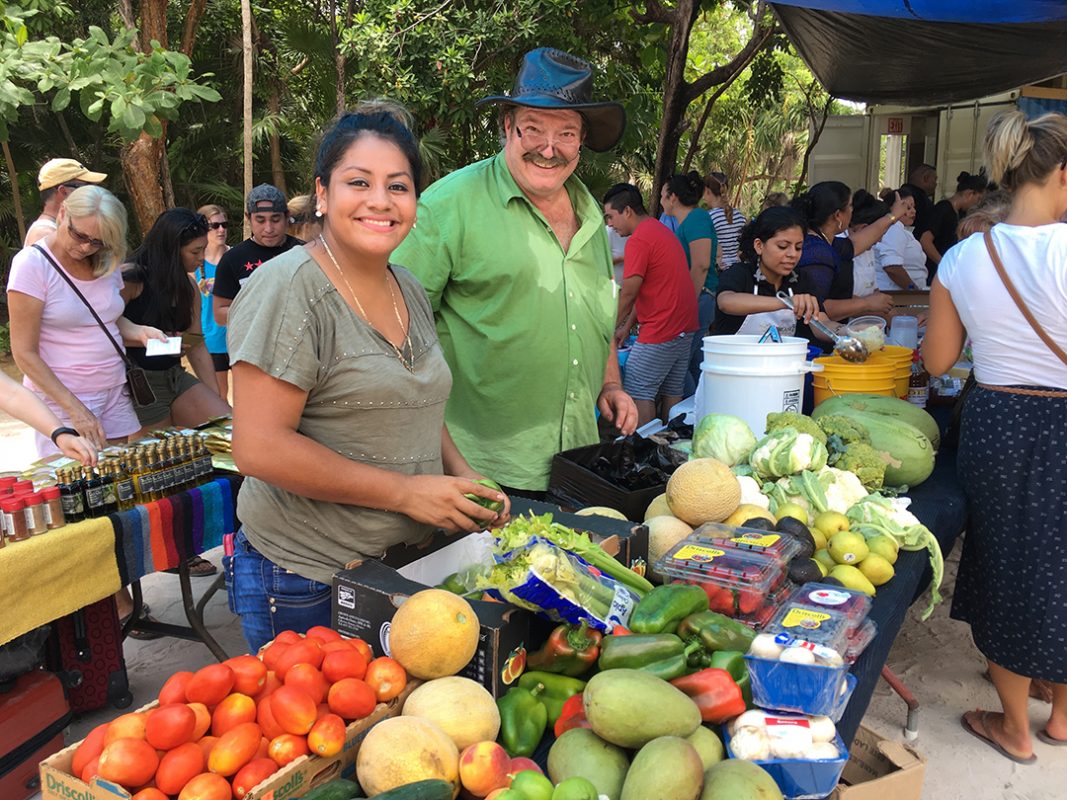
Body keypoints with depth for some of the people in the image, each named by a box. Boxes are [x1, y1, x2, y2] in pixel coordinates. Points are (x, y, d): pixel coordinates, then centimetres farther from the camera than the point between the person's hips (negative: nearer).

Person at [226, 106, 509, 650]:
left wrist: (461, 475, 1)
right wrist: (405, 492, -20)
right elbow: (260, 448, -22)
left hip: (408, 560, 7)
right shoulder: (289, 288, -17)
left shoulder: (410, 290, 6)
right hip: (304, 580, -7)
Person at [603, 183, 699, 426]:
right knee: (672, 393, 12)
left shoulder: (639, 239, -14)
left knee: (639, 394, -4)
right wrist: (627, 327, 15)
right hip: (685, 326, 10)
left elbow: (628, 295, -14)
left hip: (660, 331, -10)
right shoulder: (661, 230, 17)